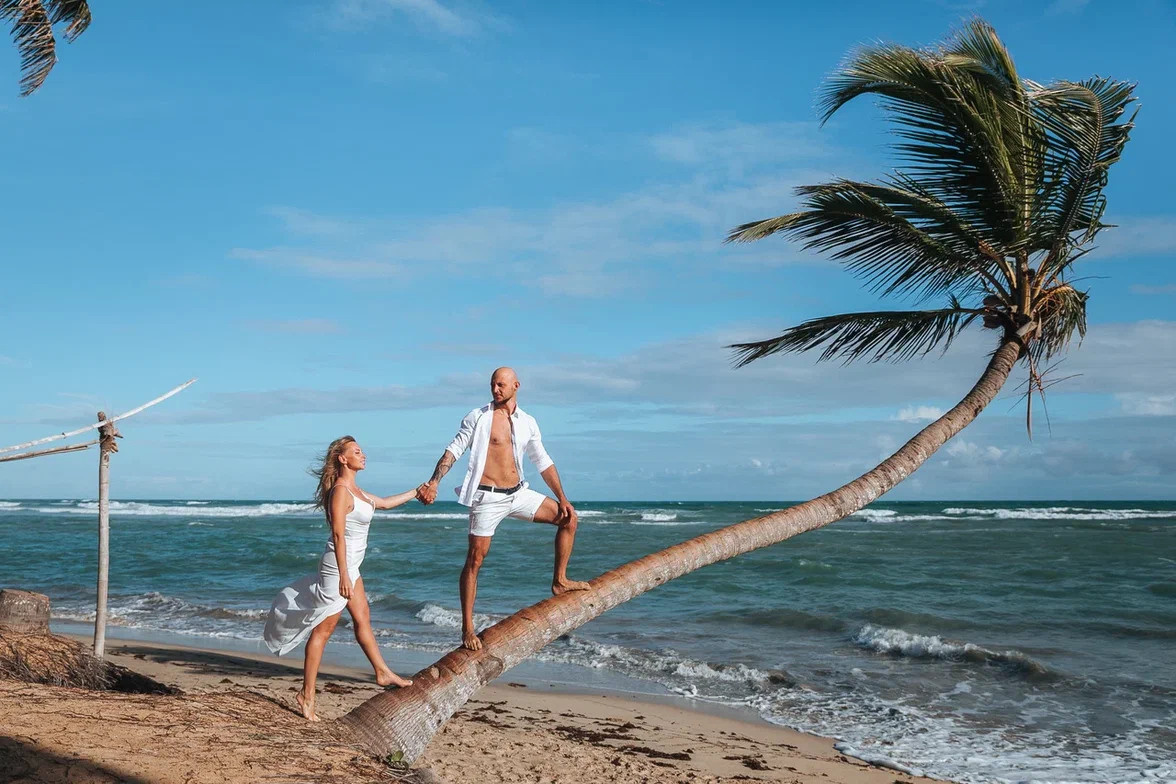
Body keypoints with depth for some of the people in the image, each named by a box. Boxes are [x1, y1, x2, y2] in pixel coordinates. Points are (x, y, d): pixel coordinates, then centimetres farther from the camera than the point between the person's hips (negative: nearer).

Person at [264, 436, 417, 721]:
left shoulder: (352, 489, 13)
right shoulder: (340, 490, -17)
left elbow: (384, 503, 28)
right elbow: (338, 534, -22)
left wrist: (416, 492, 31)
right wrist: (343, 576, -24)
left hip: (350, 567, 10)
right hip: (339, 566, -10)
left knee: (363, 619, 18)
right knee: (323, 629, -5)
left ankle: (383, 673, 30)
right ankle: (307, 694, -1)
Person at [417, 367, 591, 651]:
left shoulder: (527, 423, 8)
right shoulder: (478, 417, -4)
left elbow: (543, 462, 14)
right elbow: (454, 450, -6)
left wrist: (562, 498, 11)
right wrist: (434, 482, -18)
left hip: (518, 494, 5)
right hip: (488, 497, -5)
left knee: (568, 519, 4)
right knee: (475, 559, -5)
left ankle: (559, 581, 16)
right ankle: (467, 628, -1)